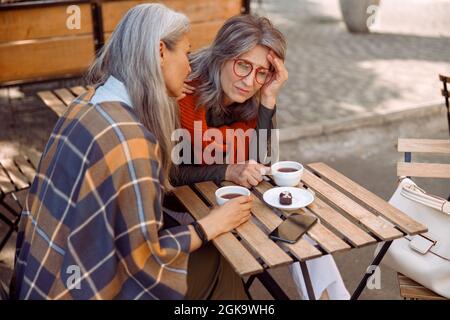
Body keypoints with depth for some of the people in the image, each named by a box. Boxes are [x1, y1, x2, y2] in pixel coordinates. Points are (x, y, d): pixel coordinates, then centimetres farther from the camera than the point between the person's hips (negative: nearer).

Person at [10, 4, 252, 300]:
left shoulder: (90, 103, -1)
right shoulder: (129, 138, -28)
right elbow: (145, 259, -22)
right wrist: (210, 226, -8)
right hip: (83, 286, -8)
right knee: (217, 265, 5)